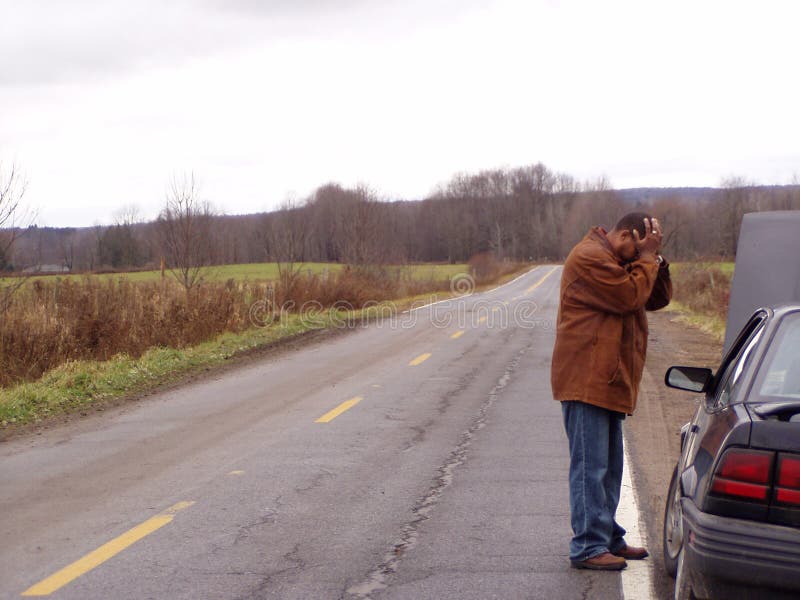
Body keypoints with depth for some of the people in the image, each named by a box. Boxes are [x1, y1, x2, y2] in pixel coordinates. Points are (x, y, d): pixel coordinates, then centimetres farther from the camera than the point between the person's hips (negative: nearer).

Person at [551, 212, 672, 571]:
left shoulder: (619, 261, 20)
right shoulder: (589, 258, -13)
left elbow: (658, 299, 17)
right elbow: (630, 296, -19)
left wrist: (654, 260, 4)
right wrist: (647, 258, -7)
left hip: (609, 382, 10)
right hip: (586, 382, -10)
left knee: (609, 467, 15)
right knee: (590, 467, -9)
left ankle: (609, 538, 24)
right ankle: (587, 548, -5)